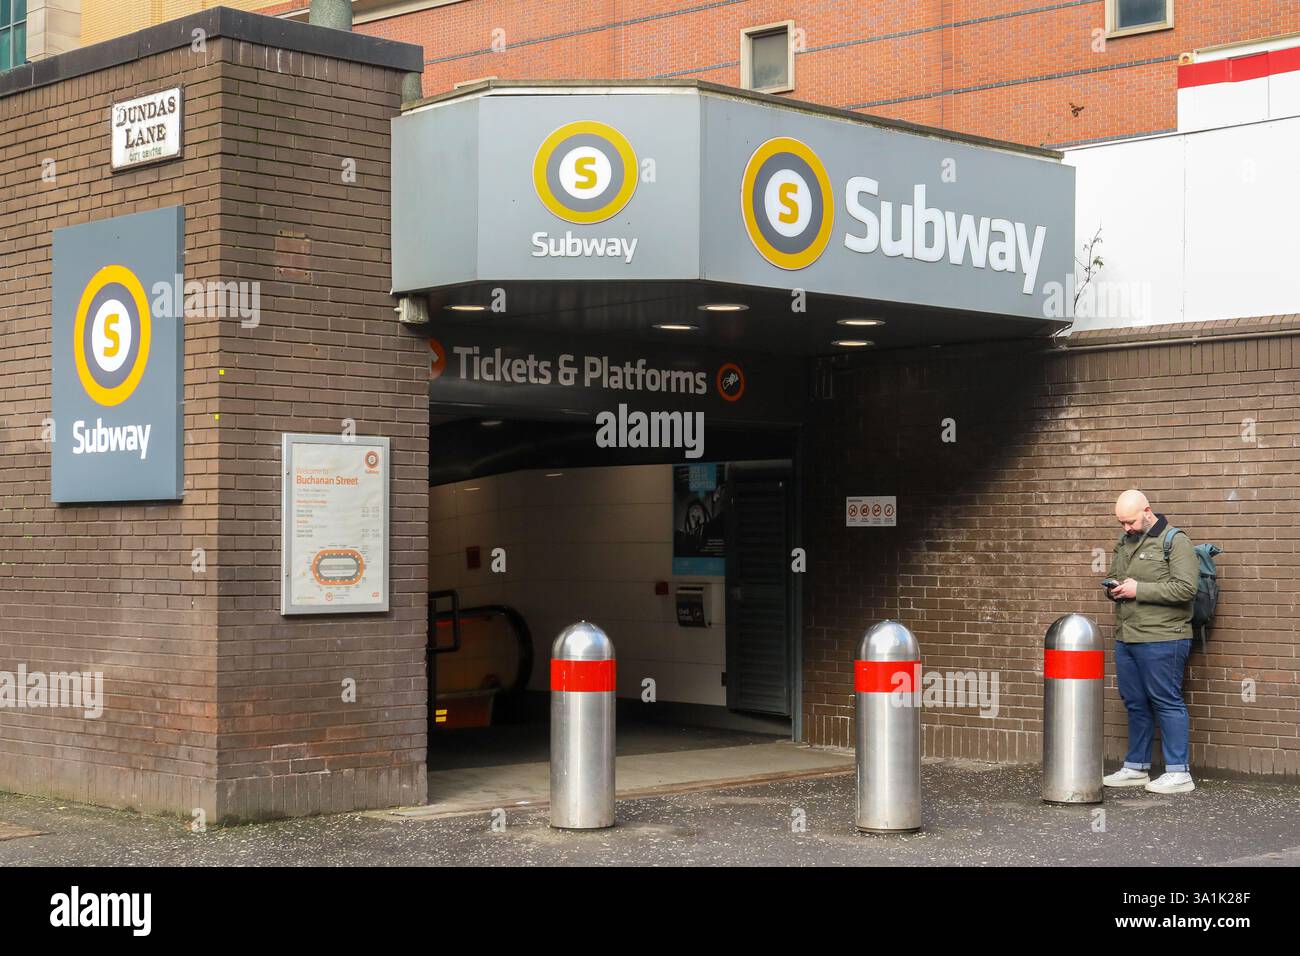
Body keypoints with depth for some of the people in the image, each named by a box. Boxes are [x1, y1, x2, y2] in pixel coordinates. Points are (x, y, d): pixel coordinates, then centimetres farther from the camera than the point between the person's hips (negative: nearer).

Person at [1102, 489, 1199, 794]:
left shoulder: (1175, 541, -8)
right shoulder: (1125, 542, 17)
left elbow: (1186, 588, -17)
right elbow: (1114, 577, 30)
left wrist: (1139, 589, -17)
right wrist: (1114, 589, 6)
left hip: (1161, 640, -8)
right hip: (1126, 638, 8)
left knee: (1166, 702, -4)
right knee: (1135, 704, 13)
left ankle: (1178, 773, 1)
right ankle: (1135, 768, 22)